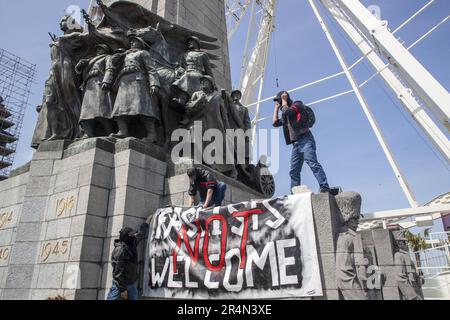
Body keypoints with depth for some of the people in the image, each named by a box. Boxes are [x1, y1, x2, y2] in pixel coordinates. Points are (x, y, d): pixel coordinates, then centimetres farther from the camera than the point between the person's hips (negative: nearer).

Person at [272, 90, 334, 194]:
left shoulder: (296, 105, 5)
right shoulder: (285, 115, 29)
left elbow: (286, 111, -14)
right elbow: (275, 123, 24)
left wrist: (284, 100, 3)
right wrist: (276, 107, 27)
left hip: (305, 140, -9)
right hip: (296, 144, 9)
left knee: (312, 163, -23)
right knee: (294, 170, 2)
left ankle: (325, 188, -31)